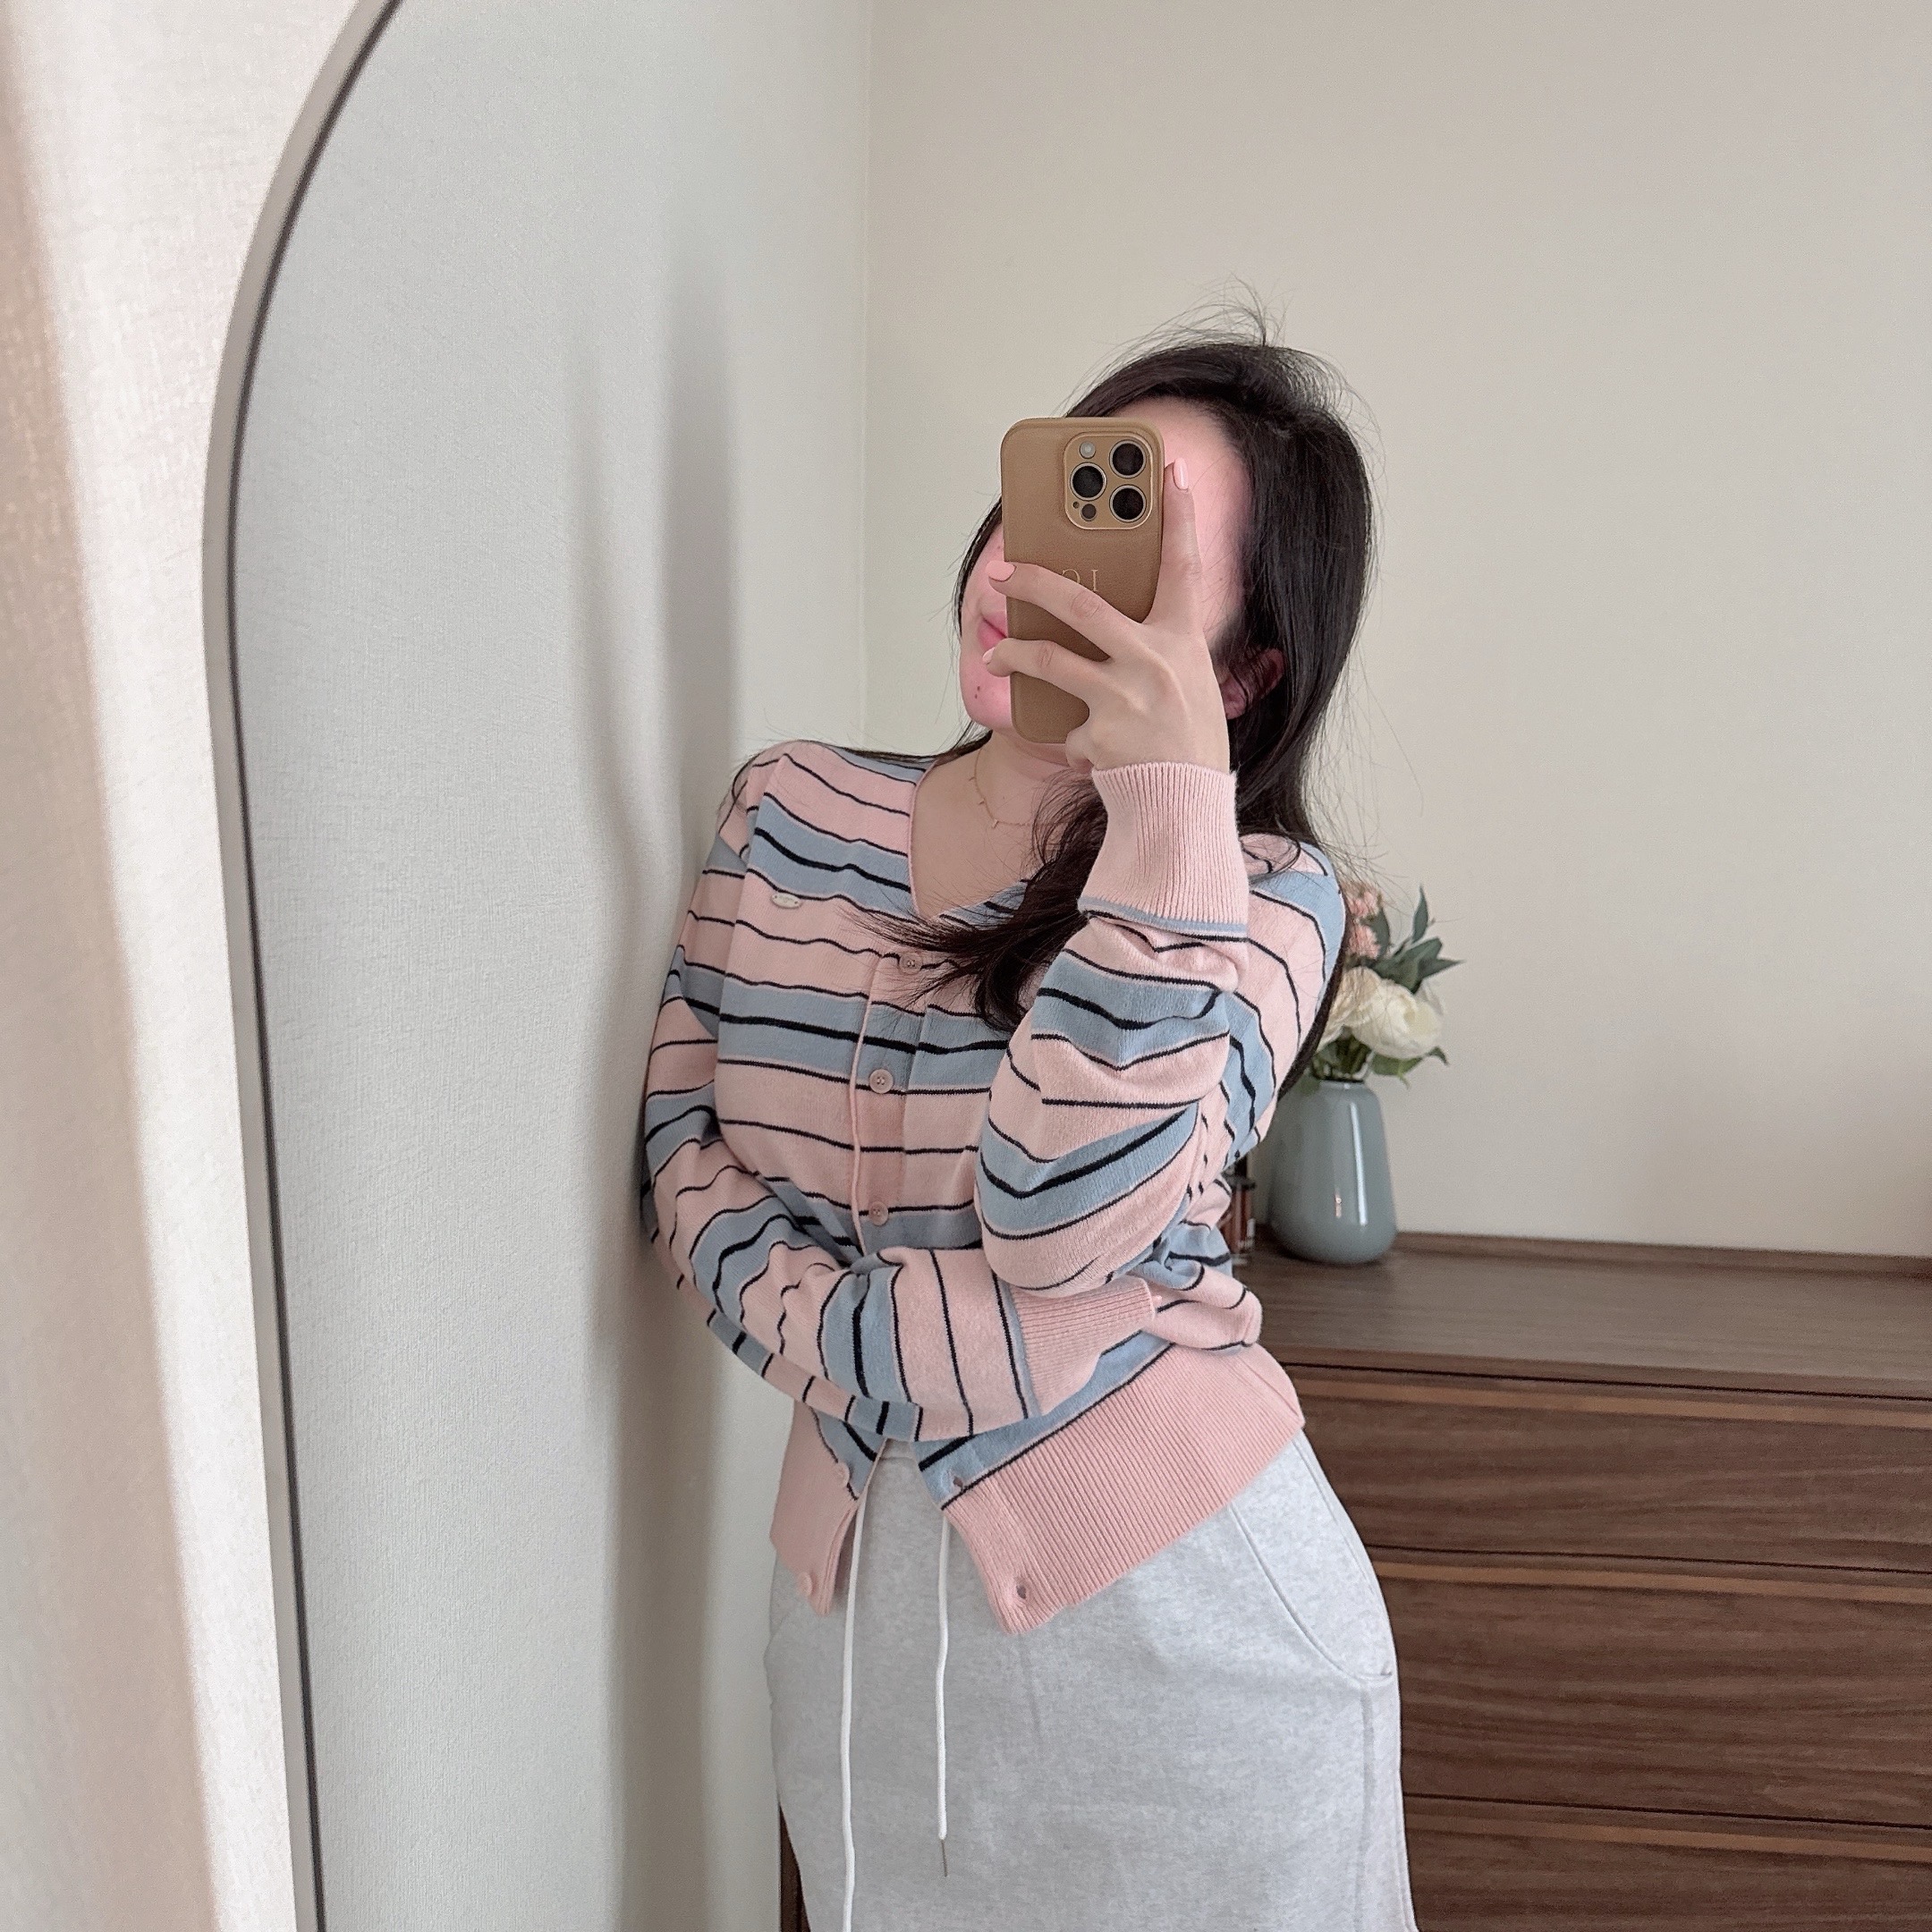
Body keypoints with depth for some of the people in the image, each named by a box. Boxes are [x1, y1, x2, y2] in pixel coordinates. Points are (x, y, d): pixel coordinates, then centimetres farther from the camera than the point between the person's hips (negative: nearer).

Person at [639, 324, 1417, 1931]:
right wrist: (879, 1347, -17)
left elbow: (1063, 1210, -24)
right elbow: (685, 1158, -3)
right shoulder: (789, 814, 0)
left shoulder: (1263, 891, -10)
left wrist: (1167, 797, -28)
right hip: (856, 1588, 3)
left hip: (1178, 1606, -3)